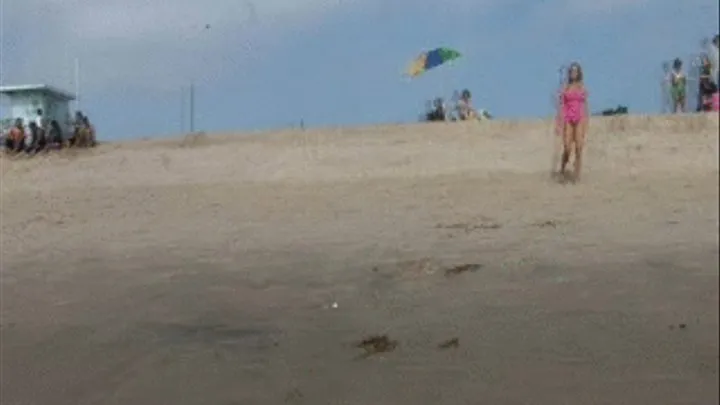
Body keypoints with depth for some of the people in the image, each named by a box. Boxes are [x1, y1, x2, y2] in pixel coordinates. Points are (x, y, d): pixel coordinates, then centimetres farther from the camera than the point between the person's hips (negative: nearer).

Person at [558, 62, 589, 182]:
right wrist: (561, 122, -5)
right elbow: (562, 105, 3)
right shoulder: (565, 87, 7)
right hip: (568, 119, -1)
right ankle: (562, 170, 16)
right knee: (567, 148, -8)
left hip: (580, 119, 1)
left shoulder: (582, 87, 9)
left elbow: (585, 105, 9)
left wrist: (586, 124, 3)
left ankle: (577, 175, 0)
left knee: (578, 148, -5)